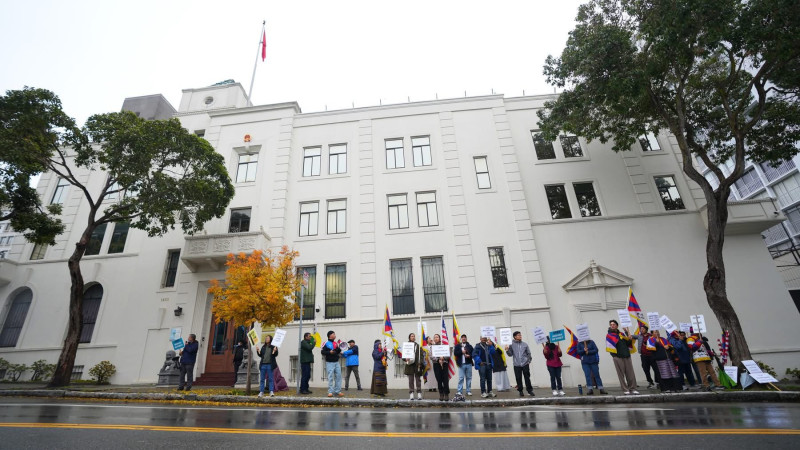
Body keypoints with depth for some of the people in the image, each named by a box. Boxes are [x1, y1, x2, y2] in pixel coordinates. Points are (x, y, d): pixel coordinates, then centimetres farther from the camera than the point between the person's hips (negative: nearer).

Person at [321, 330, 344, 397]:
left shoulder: (336, 343, 13)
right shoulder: (326, 343, -6)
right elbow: (322, 352, -10)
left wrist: (340, 349, -2)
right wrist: (329, 352, -21)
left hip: (336, 362, 6)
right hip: (329, 363, -6)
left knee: (338, 376, 5)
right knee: (330, 377, -3)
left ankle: (338, 391, 13)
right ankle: (330, 392, 4)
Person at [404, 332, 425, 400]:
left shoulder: (418, 346, 8)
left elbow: (422, 355, 4)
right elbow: (404, 355, 3)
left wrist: (420, 363, -7)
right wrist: (405, 359, -18)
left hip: (417, 366, 1)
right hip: (410, 365, -1)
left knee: (418, 380, 3)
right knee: (411, 380, 2)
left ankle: (419, 394, 9)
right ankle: (411, 394, 7)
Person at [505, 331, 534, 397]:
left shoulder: (525, 344, 4)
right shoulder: (512, 345, -1)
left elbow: (528, 353, 11)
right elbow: (510, 354, 0)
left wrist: (529, 361, 5)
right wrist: (507, 350, -17)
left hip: (525, 364, 1)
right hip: (517, 365, -1)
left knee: (527, 378, 5)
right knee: (518, 378, 4)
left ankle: (530, 390, 17)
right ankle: (520, 391, 17)